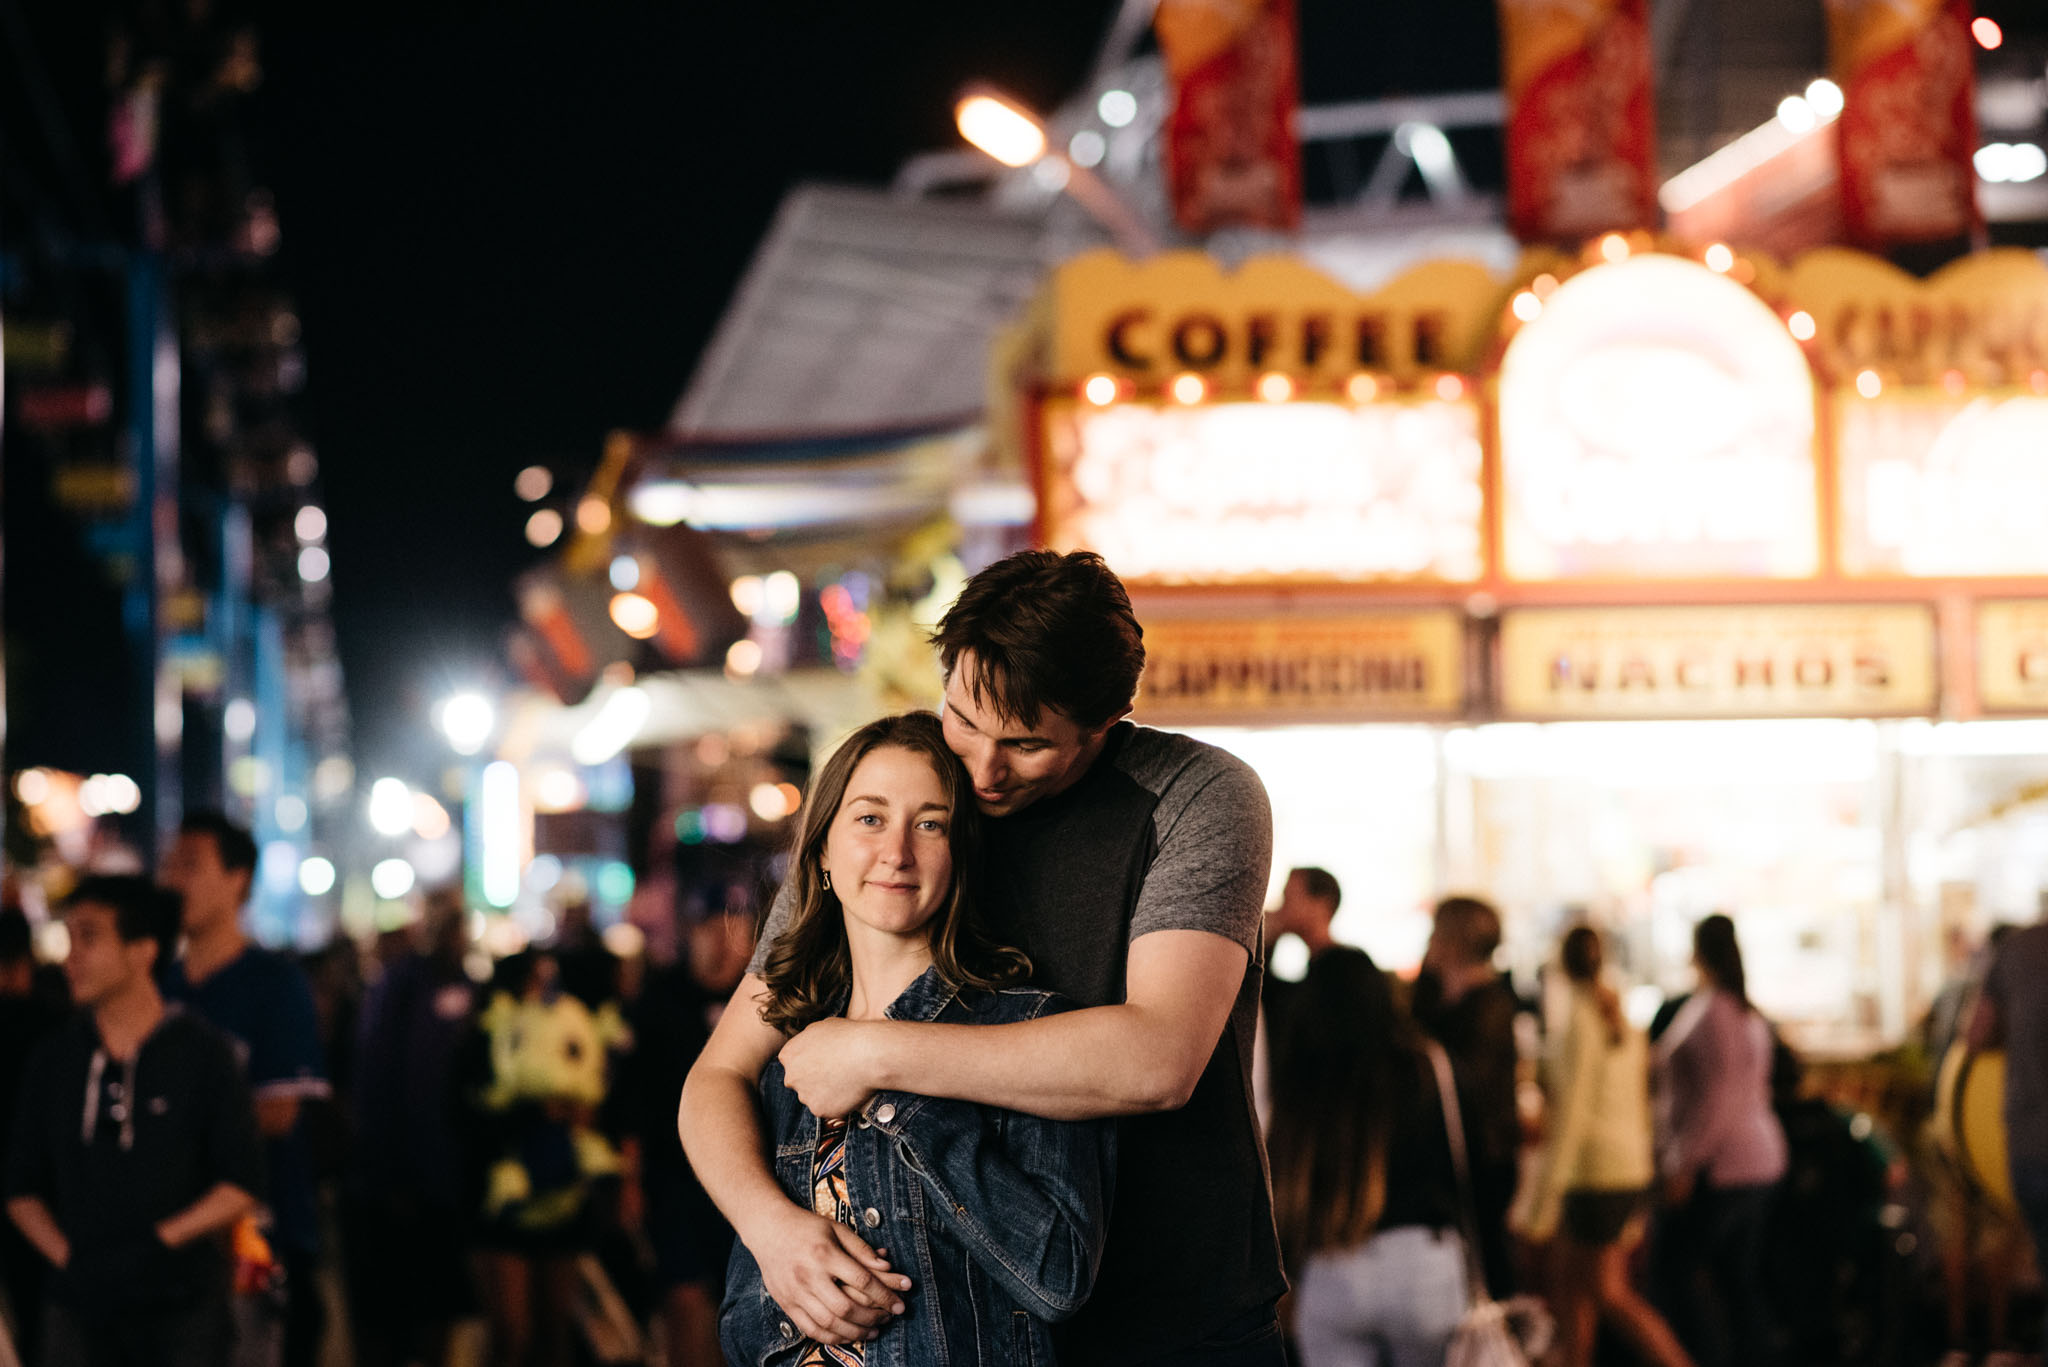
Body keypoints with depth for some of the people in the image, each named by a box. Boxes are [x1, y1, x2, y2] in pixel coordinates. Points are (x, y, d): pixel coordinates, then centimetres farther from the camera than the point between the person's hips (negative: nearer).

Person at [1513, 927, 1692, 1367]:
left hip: (1596, 1169, -8)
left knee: (1609, 1294, -2)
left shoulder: (1579, 1020, -12)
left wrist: (1544, 1202, -13)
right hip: (1631, 1163, 8)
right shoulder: (1625, 1022, 12)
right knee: (1567, 1280, 13)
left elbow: (1571, 1113, -15)